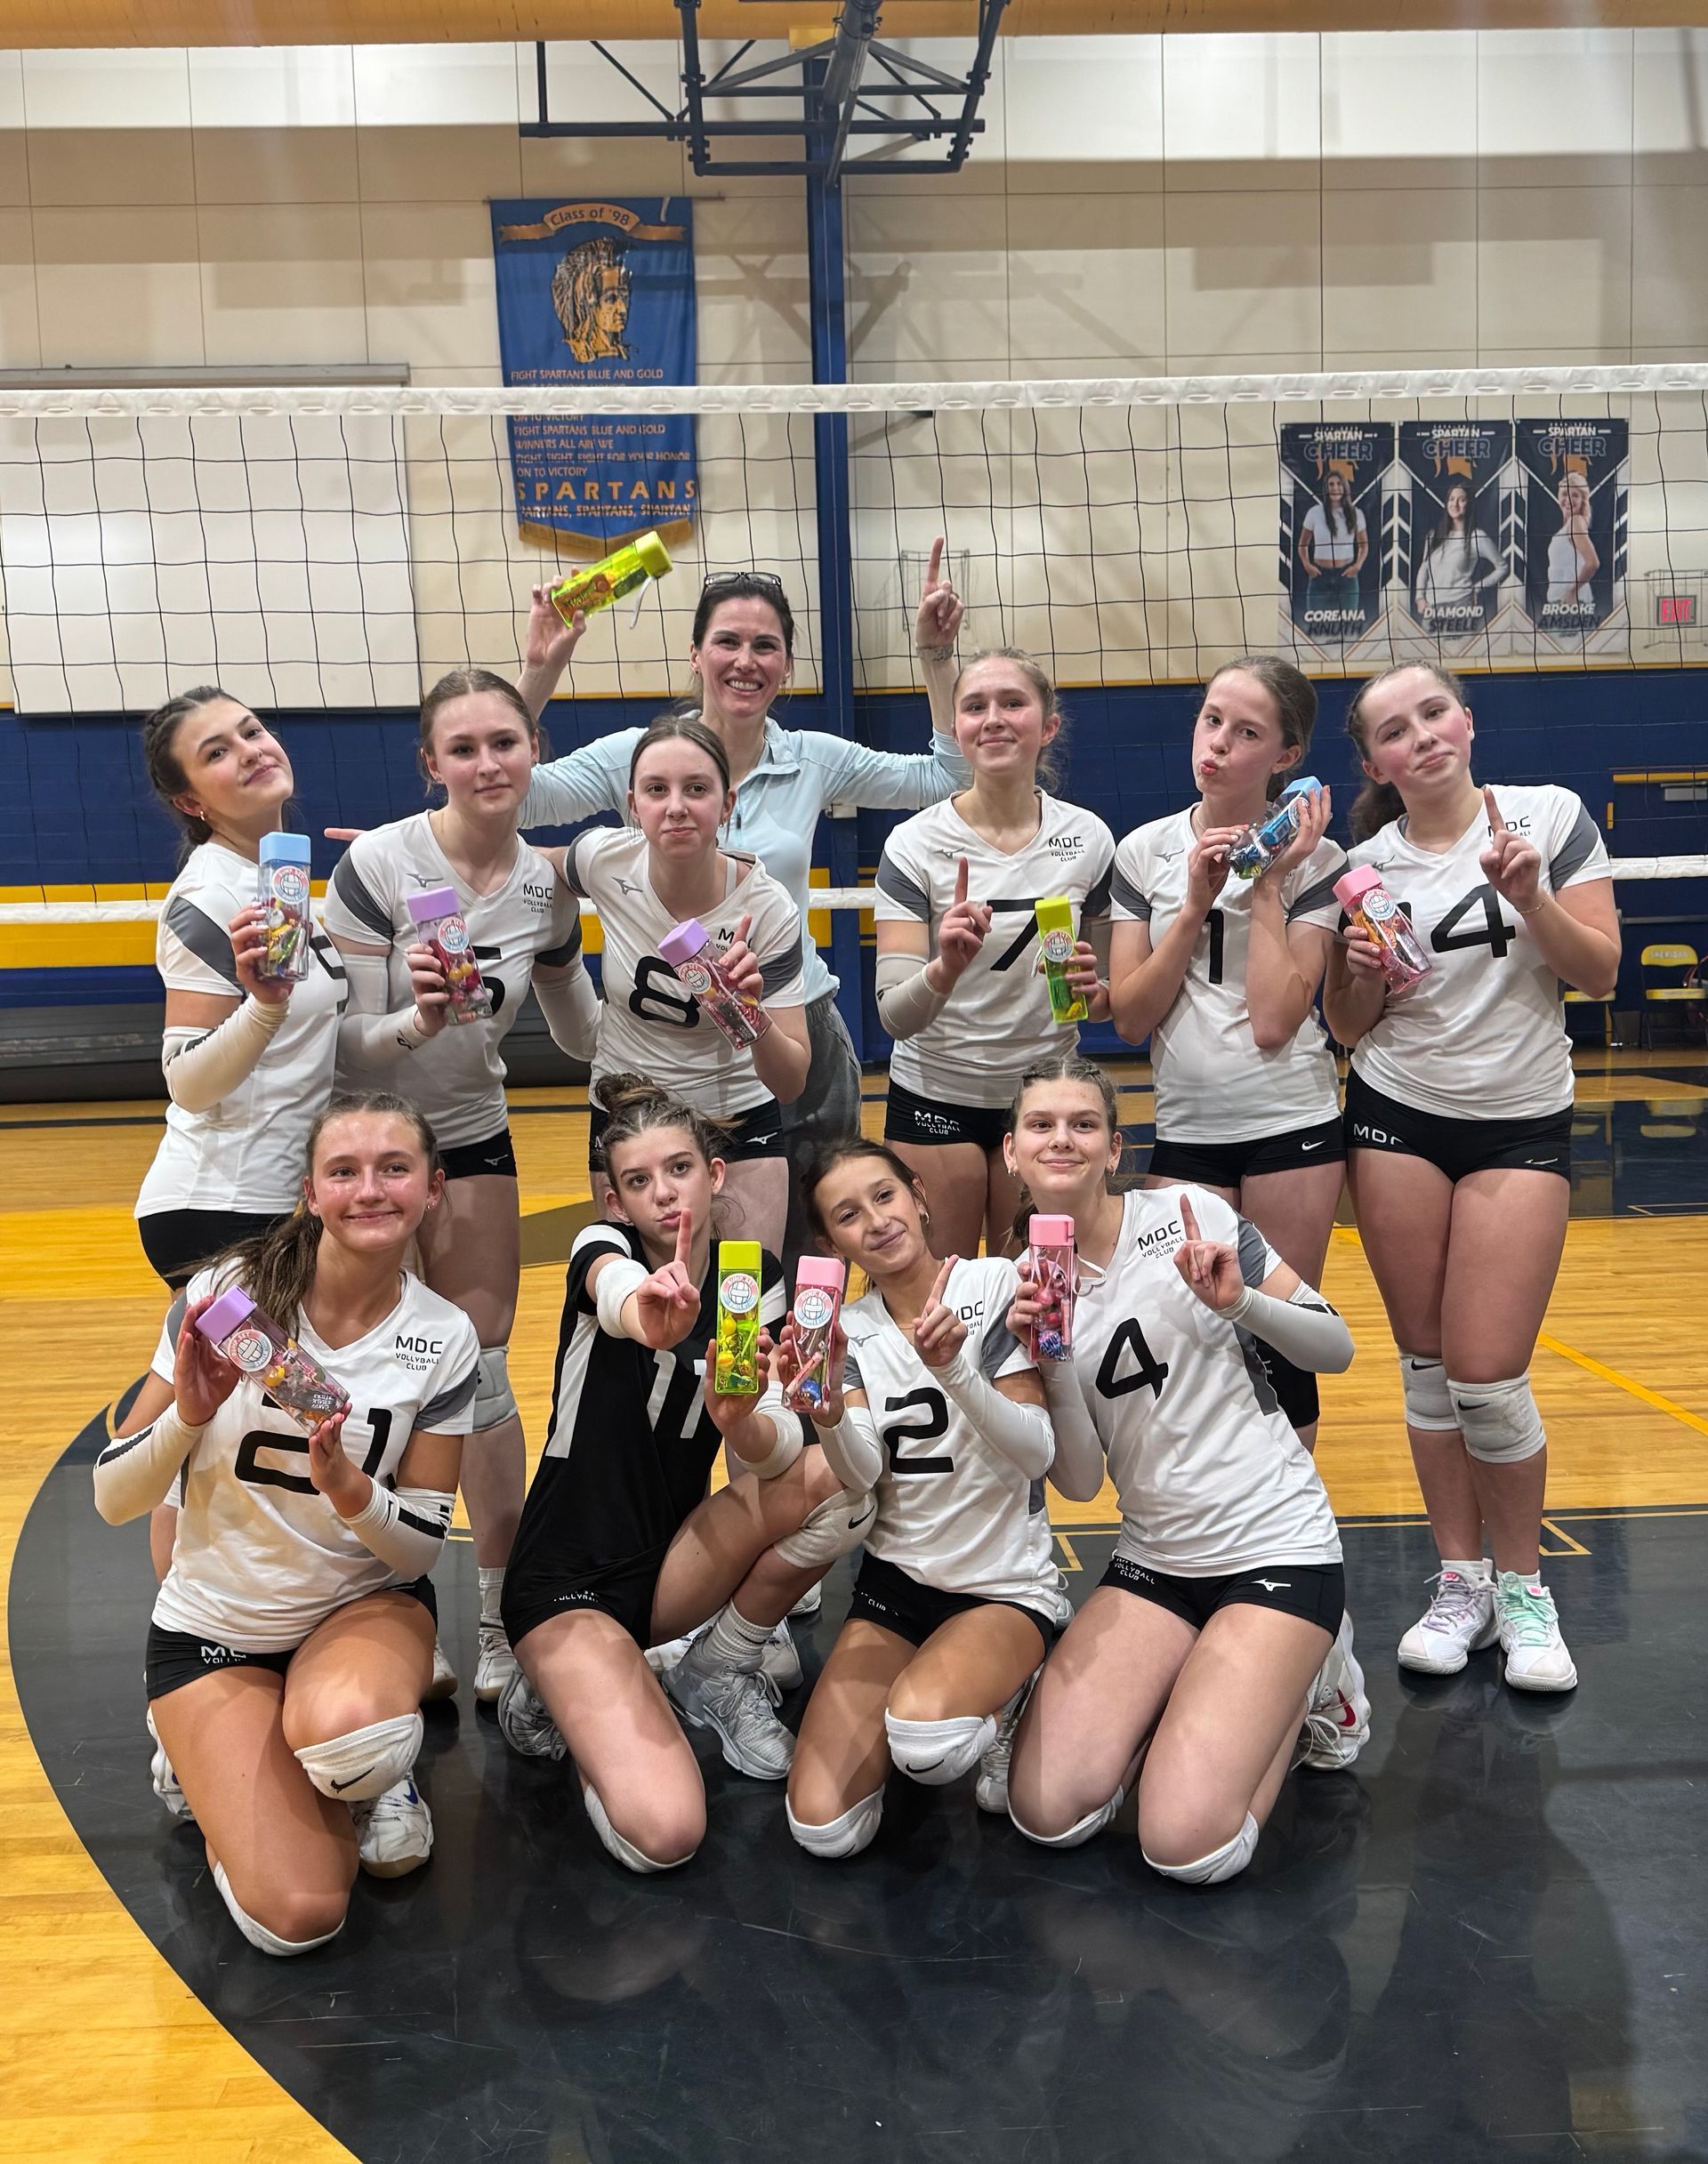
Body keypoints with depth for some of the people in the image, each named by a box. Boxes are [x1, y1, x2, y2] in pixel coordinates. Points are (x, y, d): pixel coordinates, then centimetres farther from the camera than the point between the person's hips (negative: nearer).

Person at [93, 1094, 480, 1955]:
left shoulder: (444, 1340, -10)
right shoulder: (228, 1293, -15)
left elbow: (420, 1545, -7)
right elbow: (113, 1498, -10)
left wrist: (347, 1489, -28)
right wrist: (190, 1411, -30)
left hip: (365, 1603, 1)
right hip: (215, 1626, 0)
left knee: (346, 1732, -36)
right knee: (297, 1916, -16)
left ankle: (371, 1773, 3)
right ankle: (216, 1755, 16)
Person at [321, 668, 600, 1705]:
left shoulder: (548, 886, -5)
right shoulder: (378, 863, -20)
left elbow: (583, 1032, 11)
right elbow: (343, 1046, -19)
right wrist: (418, 1020, -37)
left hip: (473, 1143, 3)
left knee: (481, 1379, 6)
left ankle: (504, 1623, 20)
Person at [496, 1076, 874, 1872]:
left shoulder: (754, 1278, 0)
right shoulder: (602, 1246, -10)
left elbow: (776, 1448, -14)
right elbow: (616, 1289, -38)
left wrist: (741, 1421, -39)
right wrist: (646, 1316, -63)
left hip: (671, 1564, 4)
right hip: (567, 1577, -4)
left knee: (834, 1475, -24)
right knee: (661, 1833, -26)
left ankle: (717, 1674, -1)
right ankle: (562, 1698, 6)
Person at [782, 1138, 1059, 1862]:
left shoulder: (996, 1284, -10)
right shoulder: (850, 1330, 1)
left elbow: (1037, 1452, -17)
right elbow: (864, 1471, -16)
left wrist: (953, 1371, -34)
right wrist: (828, 1414, -39)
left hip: (1007, 1584, -3)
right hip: (895, 1583, 4)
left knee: (921, 1731, -35)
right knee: (823, 1830, -12)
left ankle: (999, 1707, 0)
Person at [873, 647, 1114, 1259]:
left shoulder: (1088, 838, -2)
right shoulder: (915, 843, -10)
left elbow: (1109, 996, 10)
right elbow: (895, 1015, -16)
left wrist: (1092, 989, -12)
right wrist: (947, 968, -35)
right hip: (935, 1098, -2)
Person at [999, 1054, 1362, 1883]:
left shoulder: (1188, 1216, -8)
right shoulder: (1024, 1287, 1)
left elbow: (1335, 1351, -5)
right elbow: (1079, 1482, -4)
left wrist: (1239, 1300, -24)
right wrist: (1047, 1360, -19)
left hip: (1275, 1546, -4)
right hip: (1153, 1558, 4)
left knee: (1187, 1847, -16)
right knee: (1048, 1813, -10)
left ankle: (1302, 1690, 12)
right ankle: (1209, 1695, 14)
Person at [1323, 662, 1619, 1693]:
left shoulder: (1551, 816, -2)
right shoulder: (1366, 865, 3)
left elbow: (1600, 974, -5)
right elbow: (1350, 1028, 9)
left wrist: (1528, 897, -19)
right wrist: (1361, 973, -11)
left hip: (1521, 1126, -2)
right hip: (1396, 1119, 2)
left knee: (1489, 1376, -6)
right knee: (1427, 1365, 5)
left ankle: (1523, 1588, 16)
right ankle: (1461, 1581, 20)